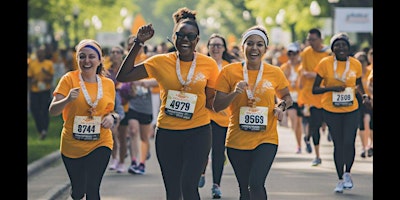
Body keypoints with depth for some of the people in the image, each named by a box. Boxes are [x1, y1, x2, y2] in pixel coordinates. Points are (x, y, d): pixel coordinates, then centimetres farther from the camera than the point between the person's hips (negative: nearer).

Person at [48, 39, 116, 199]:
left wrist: (110, 117, -7)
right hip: (72, 145, -1)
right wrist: (68, 100, -31)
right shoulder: (69, 79, -8)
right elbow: (52, 111, -12)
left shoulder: (108, 84, 2)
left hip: (100, 144, 1)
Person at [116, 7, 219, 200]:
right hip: (167, 133, 2)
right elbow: (123, 76, -5)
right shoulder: (161, 62, -1)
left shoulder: (209, 65, -2)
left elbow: (211, 102, 8)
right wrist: (138, 44, -8)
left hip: (198, 133, -2)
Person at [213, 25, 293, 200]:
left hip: (266, 139, -1)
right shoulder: (229, 72, -3)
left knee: (256, 184, -20)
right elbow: (217, 106, -1)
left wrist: (281, 106, -5)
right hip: (237, 140, 1)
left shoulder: (275, 73, 0)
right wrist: (234, 93, -19)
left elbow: (286, 97, 18)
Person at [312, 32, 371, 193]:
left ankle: (347, 173, 18)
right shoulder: (325, 63, -9)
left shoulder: (356, 64, -1)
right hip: (331, 111, -1)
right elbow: (315, 89, -8)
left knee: (349, 142, -10)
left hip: (352, 110, 1)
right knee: (338, 144, 4)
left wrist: (364, 95, 0)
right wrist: (332, 88, -23)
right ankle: (340, 179, 22)